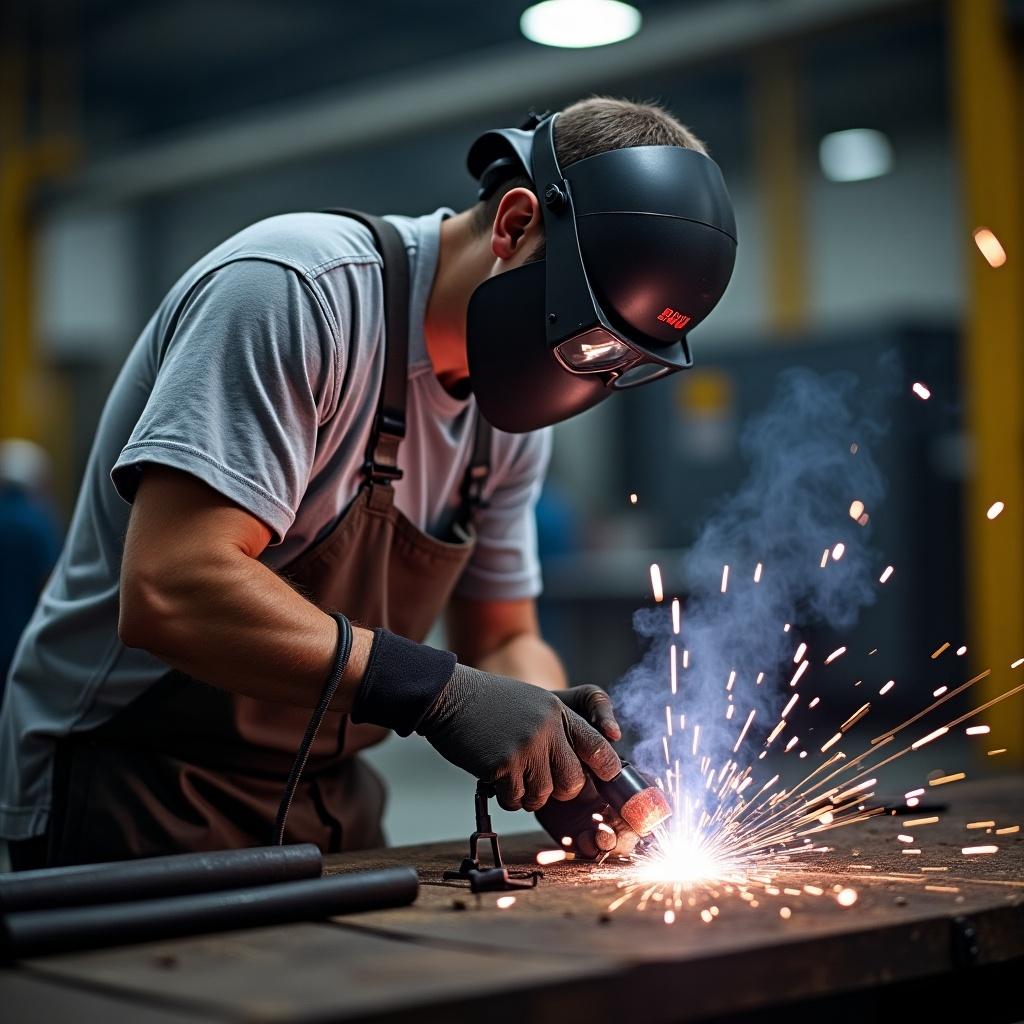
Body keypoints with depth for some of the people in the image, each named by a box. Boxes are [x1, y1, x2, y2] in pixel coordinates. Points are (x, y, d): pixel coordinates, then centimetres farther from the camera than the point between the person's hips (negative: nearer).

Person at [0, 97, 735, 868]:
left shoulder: (510, 402, 2)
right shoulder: (294, 290, -23)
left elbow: (503, 640, 9)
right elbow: (169, 592, -31)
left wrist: (553, 728, -13)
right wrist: (437, 690, -33)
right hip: (136, 798, -7)